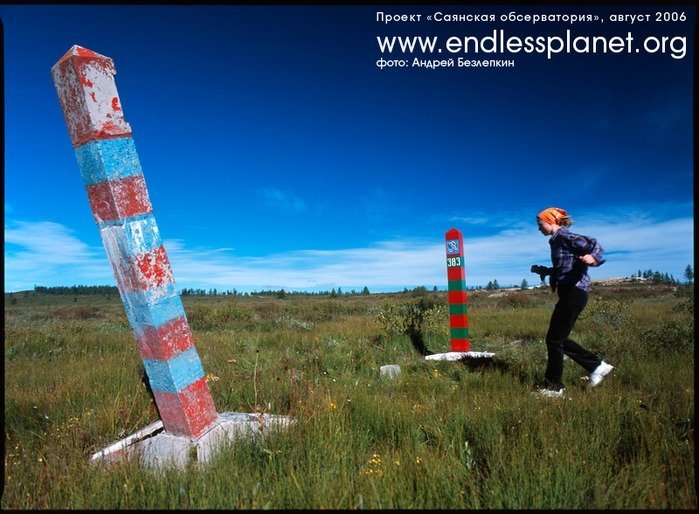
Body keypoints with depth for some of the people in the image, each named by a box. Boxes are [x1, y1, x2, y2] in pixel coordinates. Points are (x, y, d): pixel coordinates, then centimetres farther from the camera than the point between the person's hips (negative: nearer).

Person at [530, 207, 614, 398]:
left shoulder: (564, 236, -10)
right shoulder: (556, 241, 18)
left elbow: (593, 244, -22)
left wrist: (592, 258, -42)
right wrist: (543, 270, 35)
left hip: (574, 292, -10)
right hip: (569, 292, 10)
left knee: (554, 339, -5)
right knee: (558, 339, 13)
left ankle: (553, 387, 5)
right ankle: (597, 366, 22)